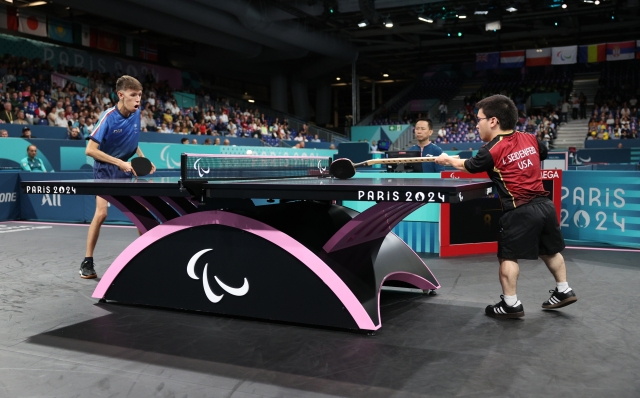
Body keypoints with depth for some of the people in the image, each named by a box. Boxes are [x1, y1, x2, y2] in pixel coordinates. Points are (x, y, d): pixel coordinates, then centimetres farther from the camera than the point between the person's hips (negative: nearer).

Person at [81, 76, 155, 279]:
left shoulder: (137, 113, -5)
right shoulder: (109, 117, -23)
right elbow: (90, 150, -25)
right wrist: (119, 162, -29)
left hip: (126, 168, 6)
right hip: (105, 168, -6)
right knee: (101, 213, -15)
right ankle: (87, 262, -3)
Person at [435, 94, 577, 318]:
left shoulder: (491, 151, -10)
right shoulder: (530, 139, 6)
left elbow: (467, 167, 7)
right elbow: (543, 155, 28)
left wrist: (448, 160, 26)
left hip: (520, 211, -7)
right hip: (544, 204, 7)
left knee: (508, 256, 2)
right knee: (550, 250, 21)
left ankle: (511, 304, 4)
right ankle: (564, 291, 31)